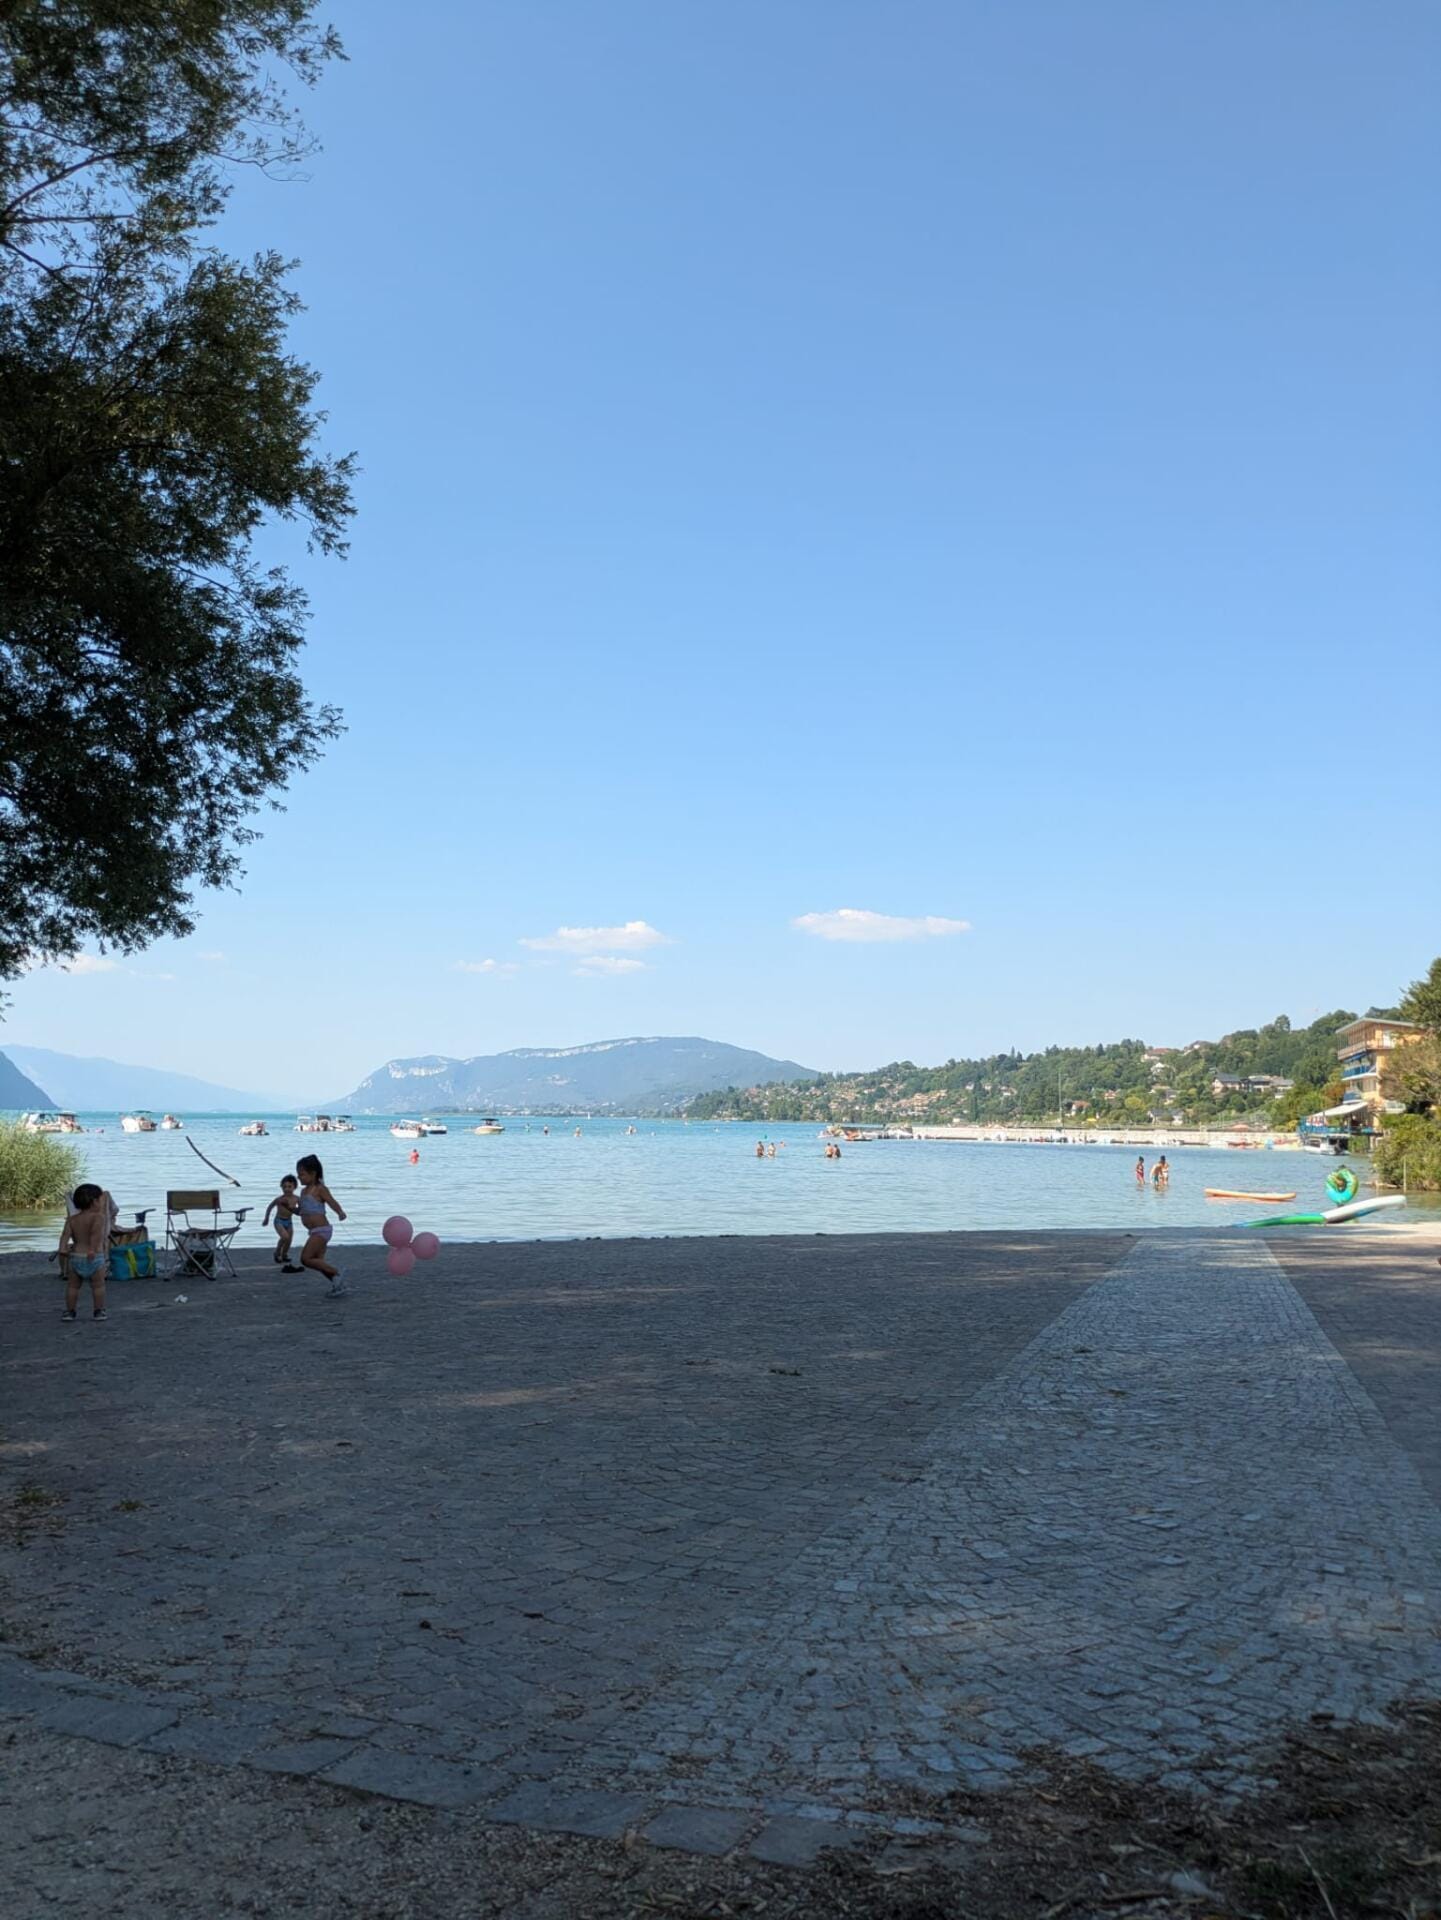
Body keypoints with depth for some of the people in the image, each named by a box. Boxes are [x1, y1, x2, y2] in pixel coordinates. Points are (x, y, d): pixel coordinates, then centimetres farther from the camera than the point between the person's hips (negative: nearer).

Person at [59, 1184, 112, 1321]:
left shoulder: (72, 1219, 7)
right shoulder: (99, 1217, -9)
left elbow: (65, 1234, -5)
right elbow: (96, 1233, -24)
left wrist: (62, 1250, -13)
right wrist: (93, 1249, -30)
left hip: (75, 1257, 4)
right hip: (95, 1258, -4)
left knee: (72, 1286, 14)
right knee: (98, 1285, 6)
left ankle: (70, 1311, 16)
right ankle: (98, 1312, 8)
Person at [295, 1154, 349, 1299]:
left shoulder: (320, 1189, -10)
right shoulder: (304, 1191, 16)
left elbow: (332, 1202, -22)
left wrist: (340, 1212, -40)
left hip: (321, 1230, -10)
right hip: (314, 1232, 10)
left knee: (306, 1259, -16)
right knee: (318, 1261, 9)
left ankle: (335, 1272, -7)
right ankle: (339, 1285, 17)